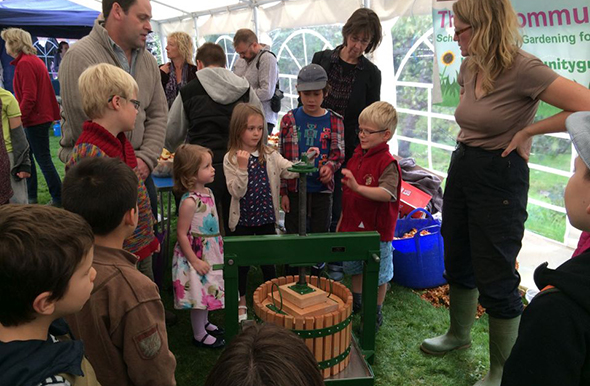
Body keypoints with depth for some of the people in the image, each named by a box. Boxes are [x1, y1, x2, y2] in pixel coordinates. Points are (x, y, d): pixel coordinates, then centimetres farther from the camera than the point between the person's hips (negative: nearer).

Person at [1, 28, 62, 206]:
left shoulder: (24, 64, -15)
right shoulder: (35, 60, 15)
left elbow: (29, 97, -22)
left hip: (35, 119, -10)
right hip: (42, 116, 10)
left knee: (43, 159, -4)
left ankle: (58, 199, 2)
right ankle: (31, 197, 23)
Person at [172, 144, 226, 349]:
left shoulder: (208, 192, 2)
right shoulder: (189, 201, -24)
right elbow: (181, 234, -21)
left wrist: (219, 249, 18)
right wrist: (194, 261, -19)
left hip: (211, 253, 8)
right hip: (196, 255, -8)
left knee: (207, 291, 21)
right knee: (199, 294, 5)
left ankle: (205, 323, 41)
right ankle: (199, 335, 21)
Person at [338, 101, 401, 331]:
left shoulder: (388, 163, -17)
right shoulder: (356, 157, 6)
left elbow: (386, 193, -32)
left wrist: (358, 187, -43)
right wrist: (341, 222, 17)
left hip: (377, 228, -7)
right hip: (354, 226, 7)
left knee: (378, 274, 9)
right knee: (355, 269, 23)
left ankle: (375, 314, 25)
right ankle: (356, 303, 44)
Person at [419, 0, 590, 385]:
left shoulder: (523, 69, -19)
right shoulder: (470, 68, 4)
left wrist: (527, 130, -17)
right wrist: (470, 138, 11)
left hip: (499, 177, -8)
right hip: (461, 167, 8)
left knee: (495, 277, 1)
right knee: (458, 262, 20)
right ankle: (459, 334, 44)